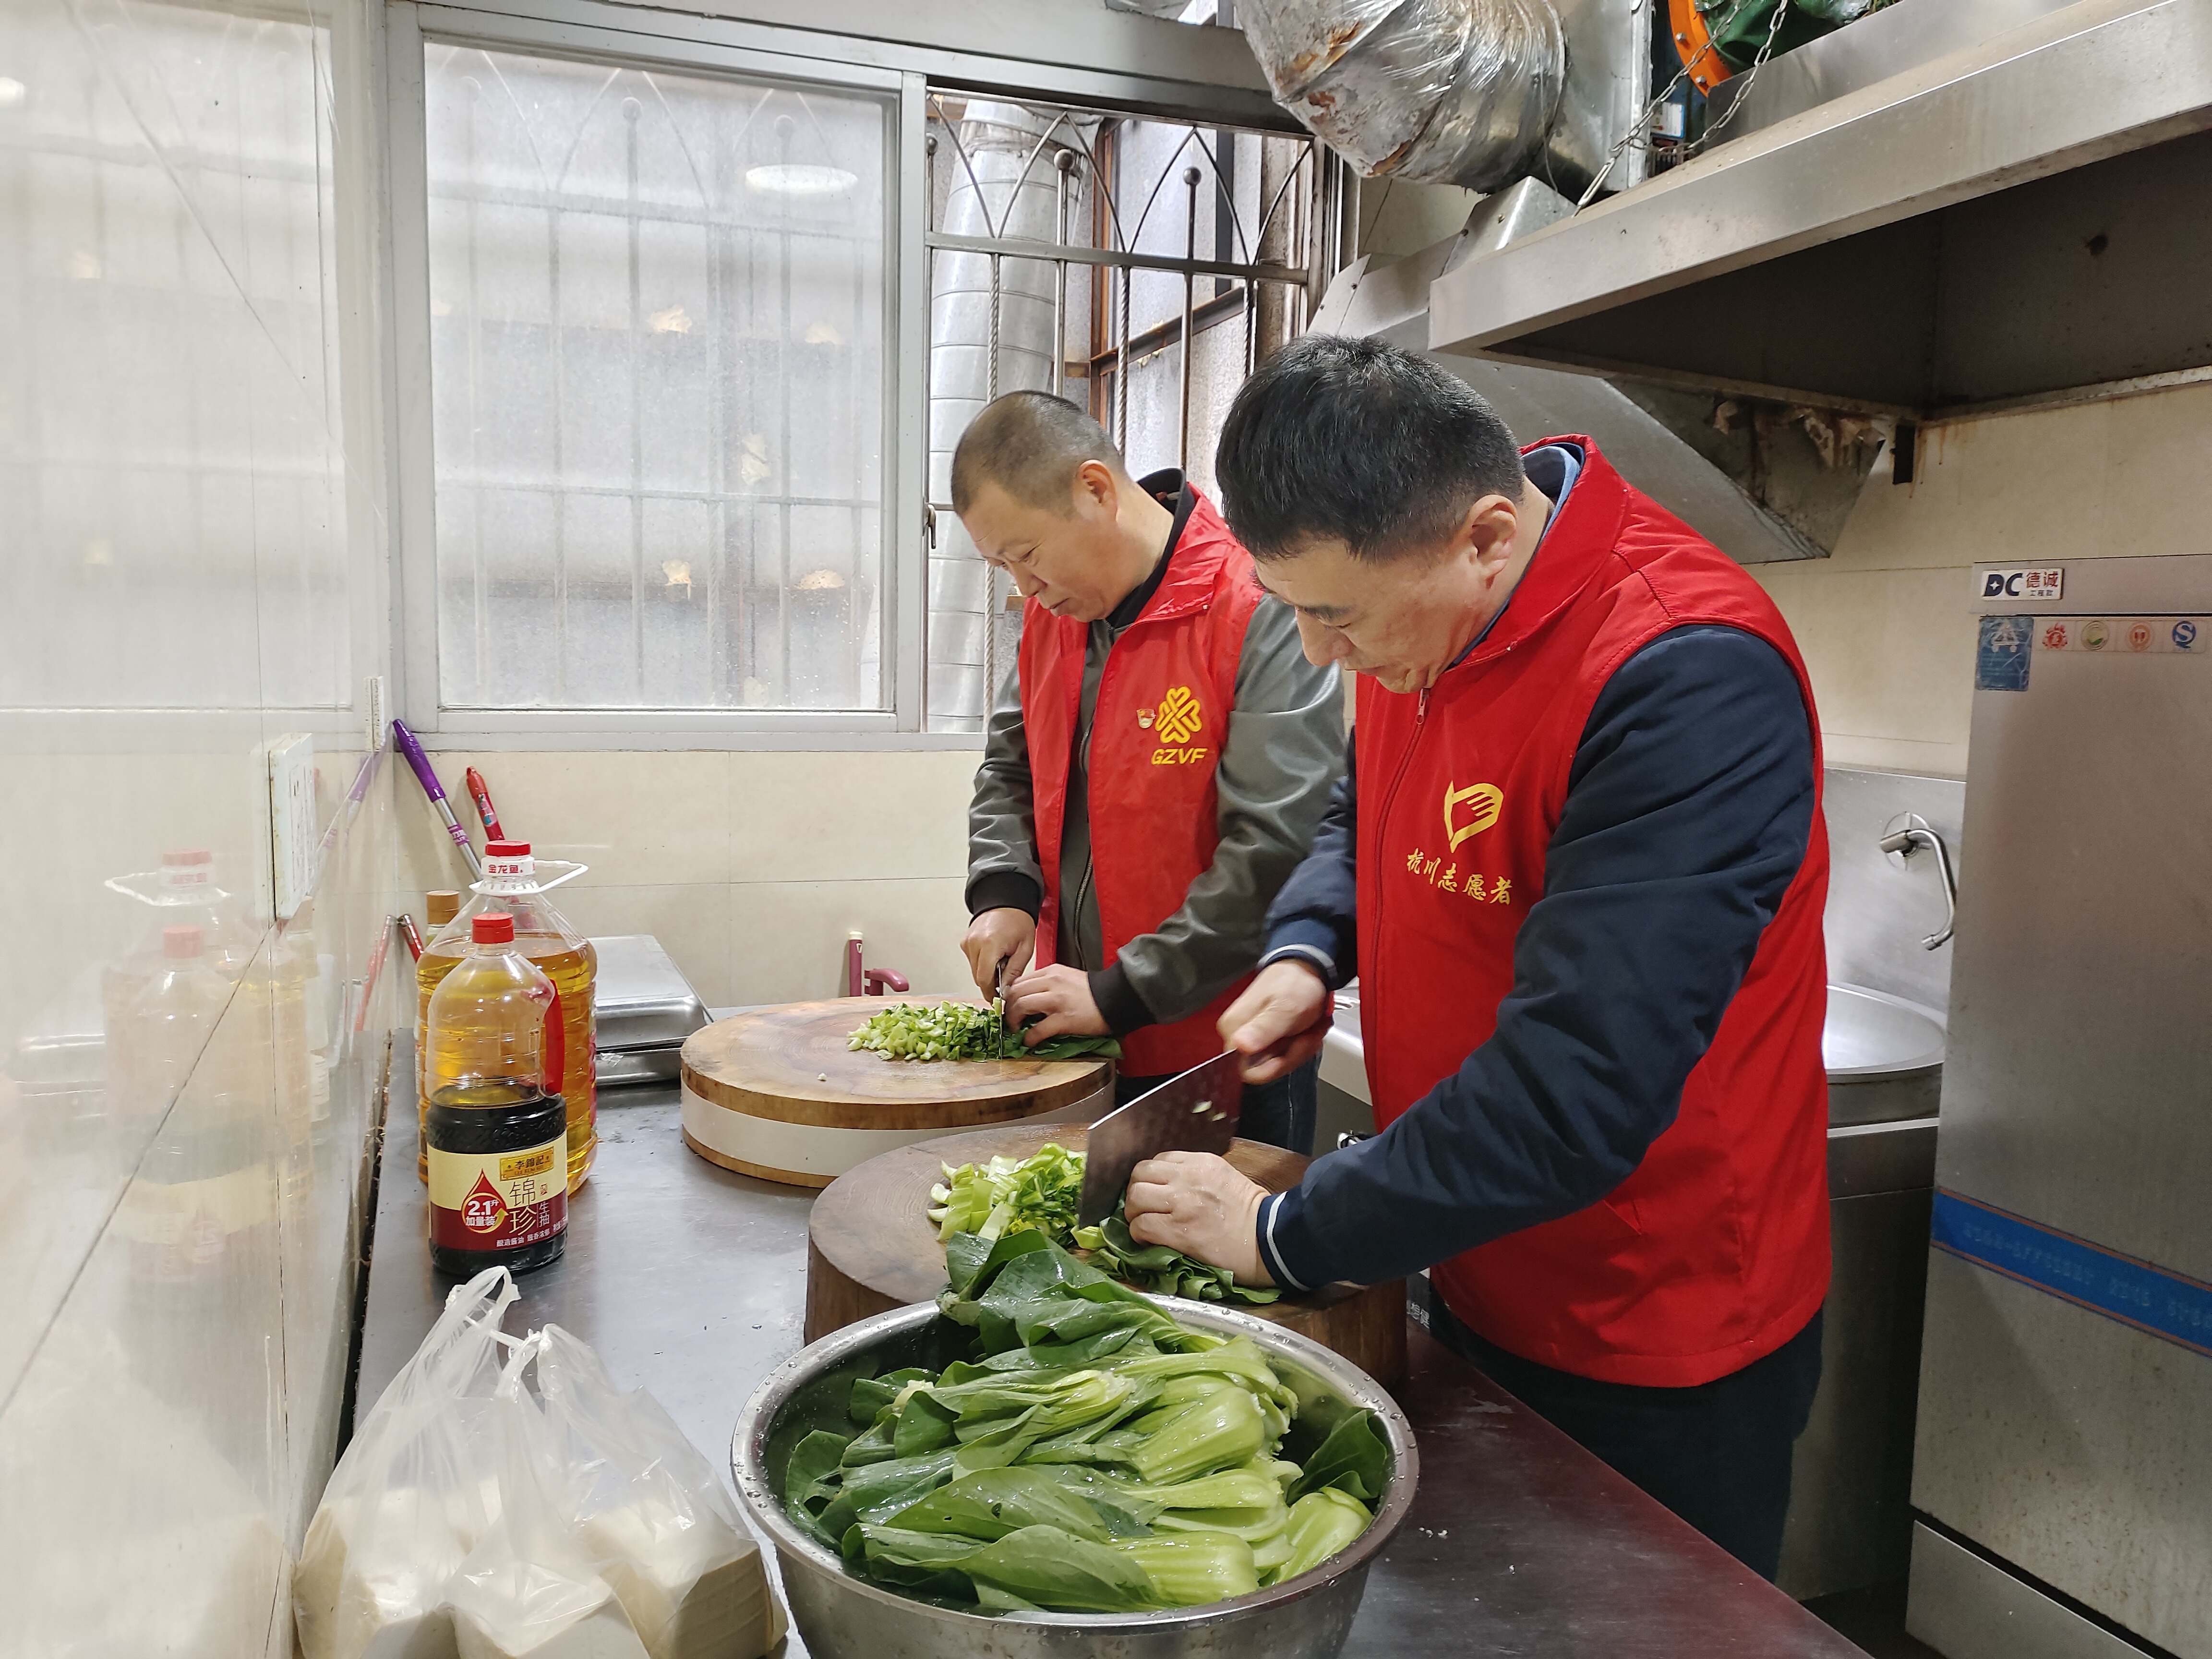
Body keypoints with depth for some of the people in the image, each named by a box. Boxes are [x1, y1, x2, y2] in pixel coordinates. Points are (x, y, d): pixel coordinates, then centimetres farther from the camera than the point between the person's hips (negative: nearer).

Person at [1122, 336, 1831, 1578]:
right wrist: (1307, 952, -5)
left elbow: (1575, 1089, -34)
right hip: (1477, 1286, 8)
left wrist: (1286, 1235, -24)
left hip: (1659, 1360, -7)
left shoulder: (1690, 682, -31)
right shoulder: (1413, 612, -4)